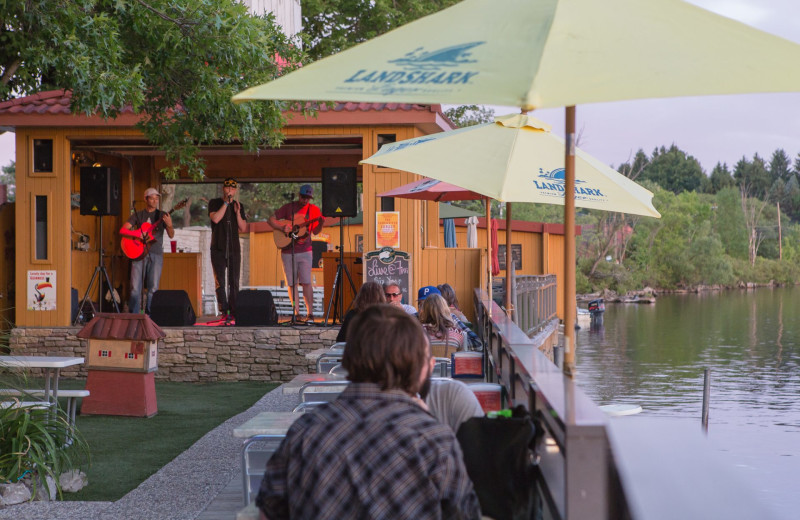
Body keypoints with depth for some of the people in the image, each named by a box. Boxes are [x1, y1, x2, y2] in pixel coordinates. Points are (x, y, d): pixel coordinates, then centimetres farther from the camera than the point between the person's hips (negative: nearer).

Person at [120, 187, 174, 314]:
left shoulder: (162, 216, 9)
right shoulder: (138, 215, 10)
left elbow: (171, 235, -1)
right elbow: (122, 230, 4)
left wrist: (169, 225, -23)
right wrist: (138, 234, -13)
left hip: (156, 254, 0)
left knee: (153, 288, -4)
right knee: (135, 287, -4)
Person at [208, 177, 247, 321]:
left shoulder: (239, 206, 11)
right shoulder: (214, 203, 4)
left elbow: (243, 228, 5)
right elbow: (215, 219, -15)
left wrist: (237, 212, -8)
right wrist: (226, 203, -14)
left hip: (234, 249, 2)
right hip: (218, 249, -2)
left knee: (234, 282, 0)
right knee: (220, 282, -4)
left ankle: (233, 312, 3)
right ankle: (224, 311, -1)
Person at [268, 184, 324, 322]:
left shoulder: (314, 210, 5)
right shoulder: (288, 207, 3)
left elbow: (315, 232, 4)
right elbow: (271, 219, 4)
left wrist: (321, 224, -17)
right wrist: (282, 228, -12)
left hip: (305, 251, -1)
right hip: (288, 251, 1)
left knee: (306, 282, -8)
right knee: (292, 284, 3)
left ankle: (310, 314, -6)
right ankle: (296, 313, 9)